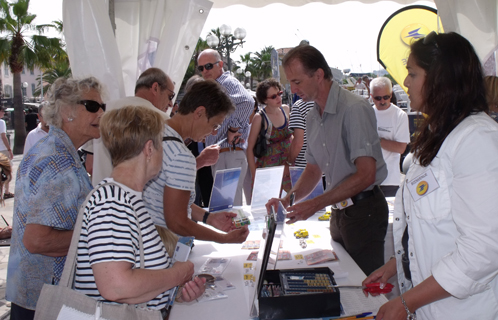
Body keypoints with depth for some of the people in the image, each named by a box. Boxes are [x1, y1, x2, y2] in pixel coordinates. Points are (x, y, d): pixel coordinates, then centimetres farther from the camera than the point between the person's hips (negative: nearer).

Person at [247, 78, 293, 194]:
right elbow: (250, 148, -9)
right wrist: (254, 176, -13)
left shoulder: (285, 109, 5)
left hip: (287, 166, 5)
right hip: (268, 166, -5)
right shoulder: (260, 118, -11)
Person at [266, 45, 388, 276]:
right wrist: (287, 200, -1)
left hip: (363, 210, -8)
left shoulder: (354, 109, -18)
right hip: (338, 211, 8)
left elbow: (366, 174, -22)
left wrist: (315, 205, -21)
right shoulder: (312, 117, 9)